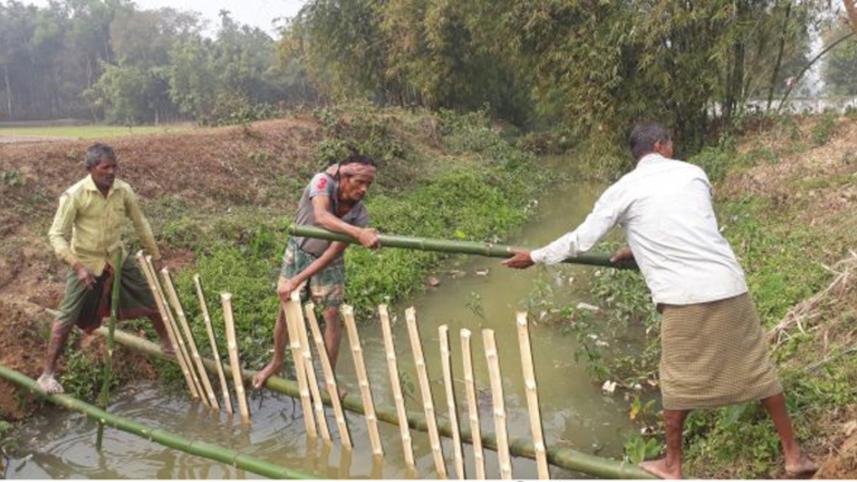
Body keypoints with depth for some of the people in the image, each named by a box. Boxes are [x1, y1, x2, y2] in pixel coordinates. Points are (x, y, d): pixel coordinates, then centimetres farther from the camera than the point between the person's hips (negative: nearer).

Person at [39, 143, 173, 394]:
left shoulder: (124, 190, -11)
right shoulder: (74, 195, -22)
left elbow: (141, 224, 4)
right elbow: (56, 235, -18)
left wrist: (156, 257, 8)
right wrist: (77, 266, -29)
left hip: (117, 259, 4)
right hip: (86, 264, -4)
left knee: (151, 301, 10)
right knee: (67, 318, -3)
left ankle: (169, 344, 34)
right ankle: (48, 373, 11)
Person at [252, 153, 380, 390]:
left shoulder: (360, 216, -25)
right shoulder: (323, 182, -31)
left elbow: (332, 253, -24)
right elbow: (321, 216, -51)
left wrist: (297, 280, -28)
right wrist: (358, 233, -65)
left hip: (328, 262, 1)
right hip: (298, 252, -1)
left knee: (332, 314, -2)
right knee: (286, 310, 8)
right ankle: (276, 362, 32)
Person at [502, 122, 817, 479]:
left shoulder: (624, 189, 3)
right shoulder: (694, 174, 12)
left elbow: (581, 240, 5)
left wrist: (535, 256, 18)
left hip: (683, 298, -3)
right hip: (729, 287, 3)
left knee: (679, 382, 12)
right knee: (758, 369, 16)